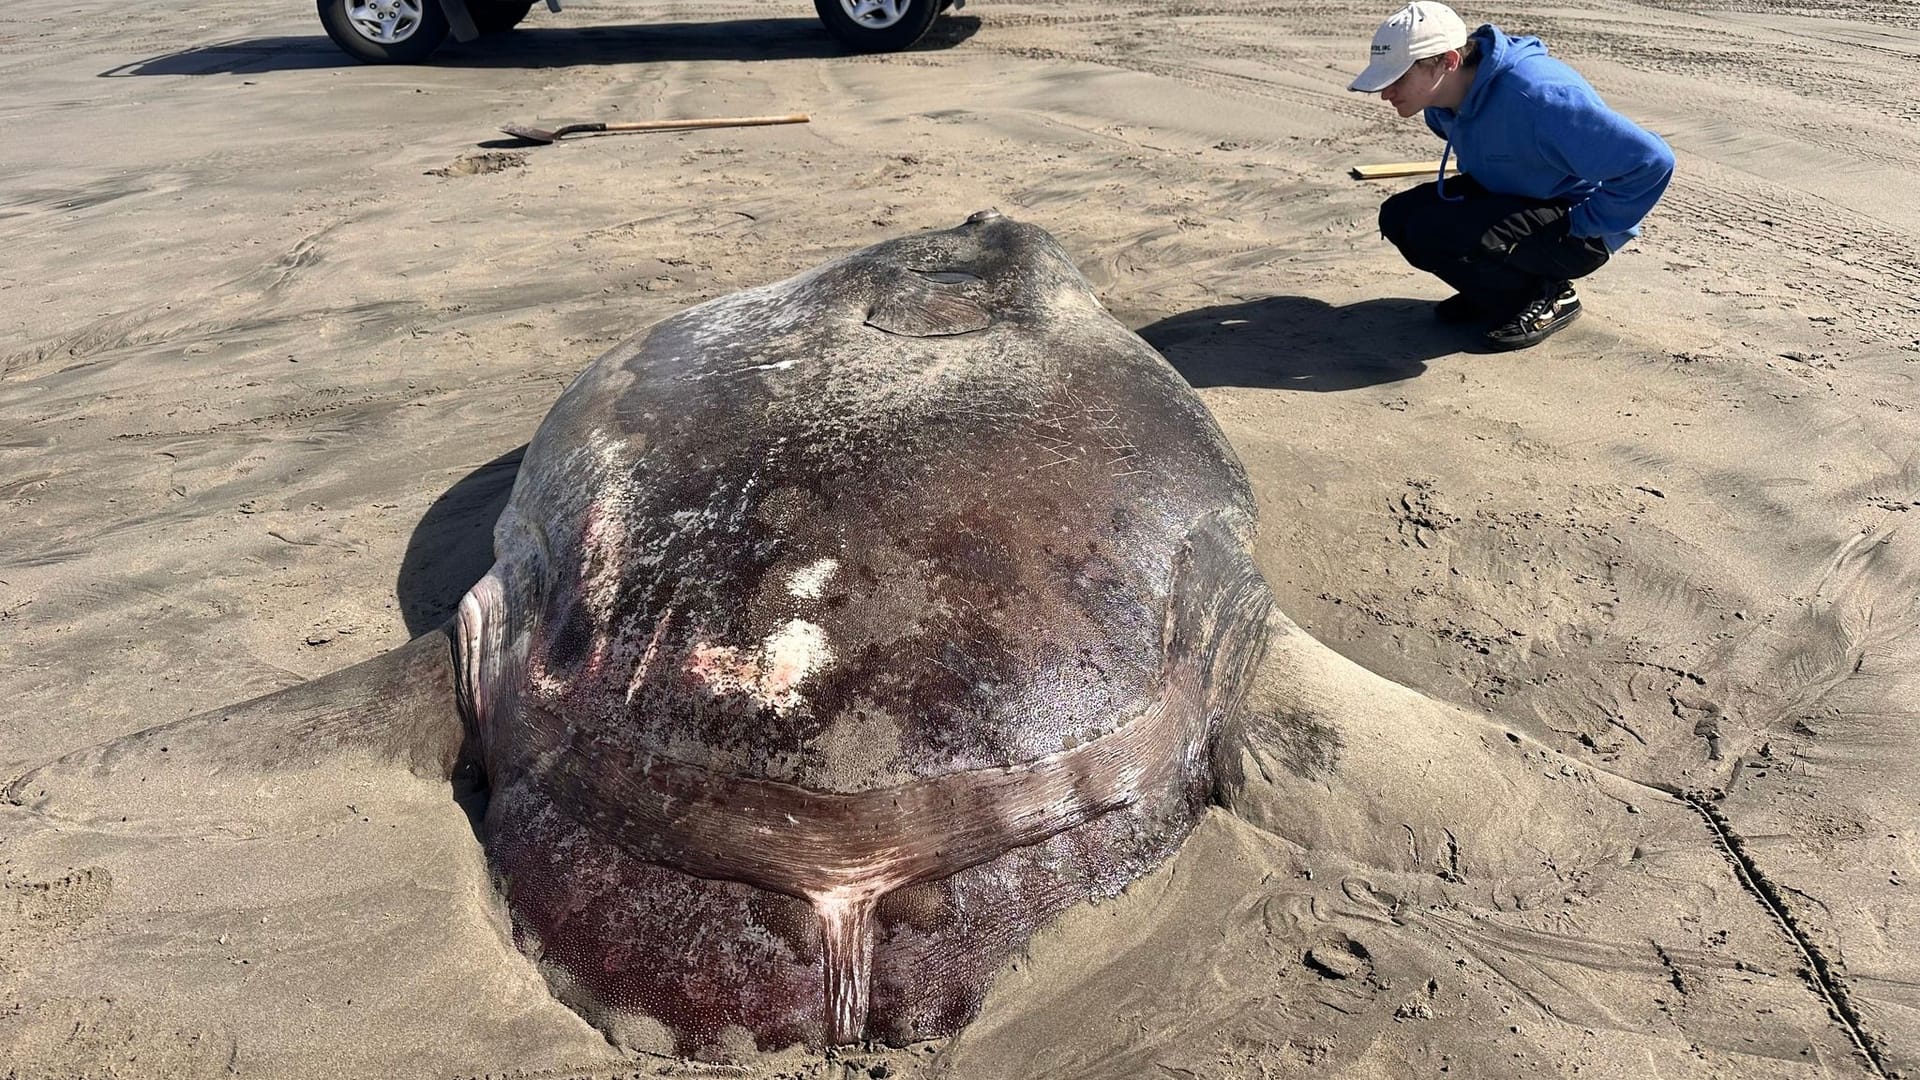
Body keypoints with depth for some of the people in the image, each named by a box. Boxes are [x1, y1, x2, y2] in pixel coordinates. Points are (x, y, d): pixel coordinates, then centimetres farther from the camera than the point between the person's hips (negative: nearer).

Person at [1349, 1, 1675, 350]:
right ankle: (1491, 291, 10)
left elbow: (1651, 160, -31)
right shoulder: (1442, 98, -6)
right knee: (1398, 215, -5)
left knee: (1432, 234, -28)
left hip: (1577, 228, -8)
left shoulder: (1536, 98, -34)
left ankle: (1549, 297, -5)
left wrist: (1581, 226, -23)